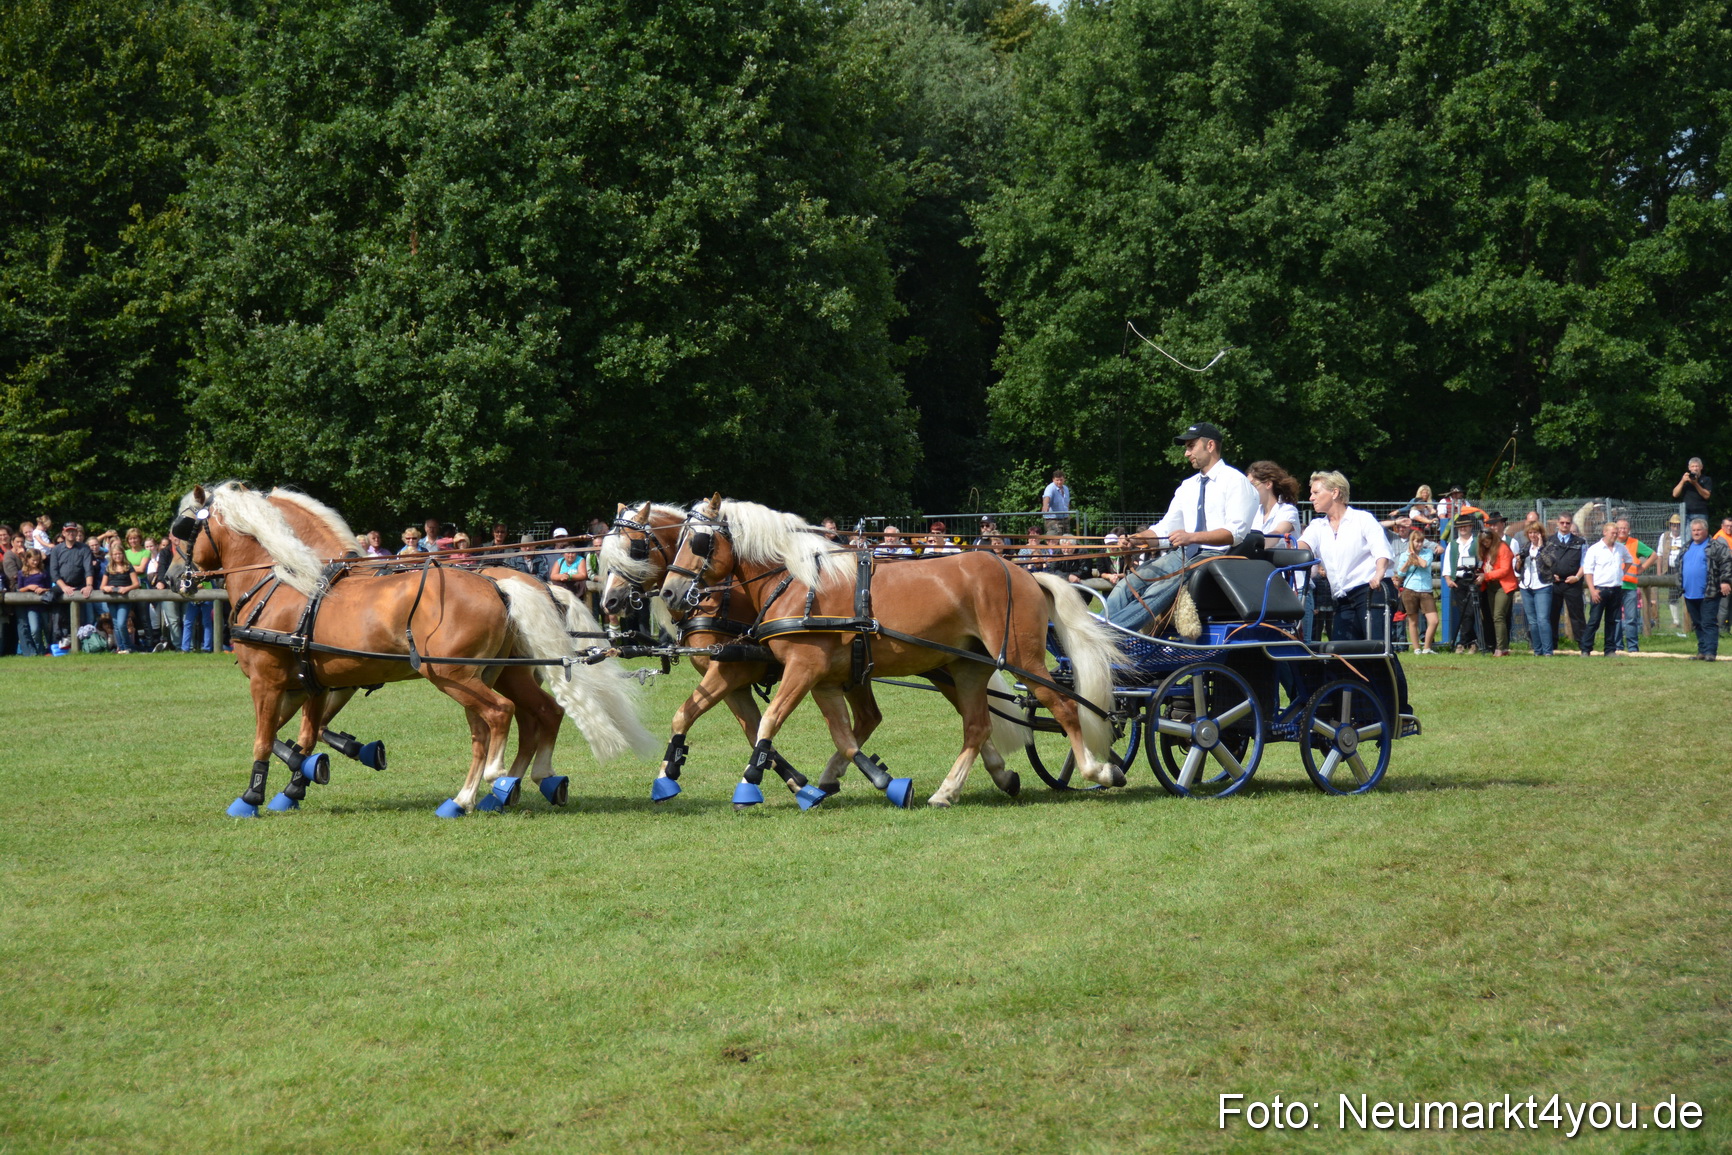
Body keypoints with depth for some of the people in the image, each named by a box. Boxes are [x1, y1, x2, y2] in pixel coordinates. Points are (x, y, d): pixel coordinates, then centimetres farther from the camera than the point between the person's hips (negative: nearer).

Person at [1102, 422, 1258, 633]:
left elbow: (1236, 532, -14)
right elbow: (1165, 528, 16)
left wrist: (1191, 537, -26)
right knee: (1130, 583, -17)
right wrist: (1136, 540, -5)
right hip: (1184, 555, 7)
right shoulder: (1187, 486, 21)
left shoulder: (1234, 481, -2)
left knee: (1161, 588, -31)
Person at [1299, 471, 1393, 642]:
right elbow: (1303, 545, -2)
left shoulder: (1363, 519, 4)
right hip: (1342, 600, 6)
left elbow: (1382, 551, -7)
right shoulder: (1318, 526, 17)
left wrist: (1378, 574, -29)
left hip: (1369, 591, -6)